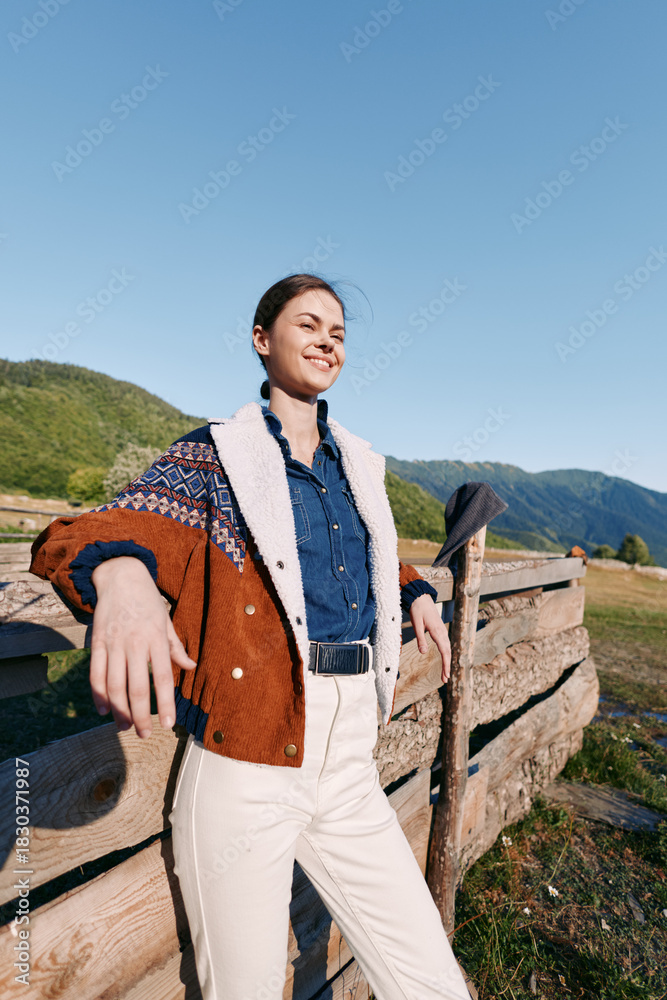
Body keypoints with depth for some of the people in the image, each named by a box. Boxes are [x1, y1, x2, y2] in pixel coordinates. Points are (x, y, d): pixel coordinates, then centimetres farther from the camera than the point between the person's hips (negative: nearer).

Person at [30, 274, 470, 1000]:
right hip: (246, 768, -4)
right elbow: (129, 522, -16)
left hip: (348, 767, 5)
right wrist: (121, 573, -38)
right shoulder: (217, 452, -1)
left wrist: (416, 593, 13)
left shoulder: (359, 464, 14)